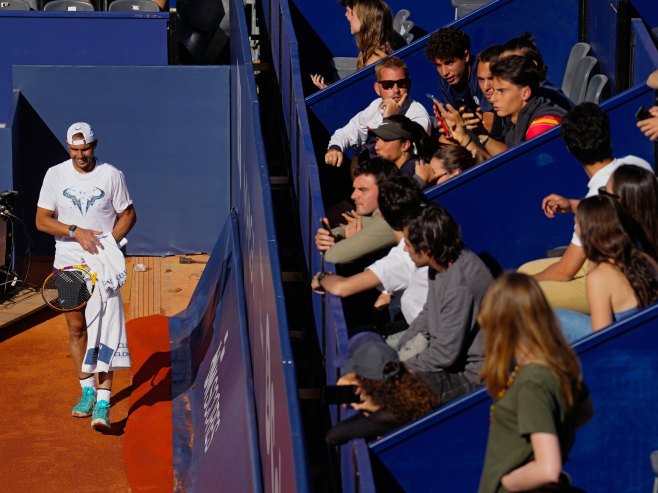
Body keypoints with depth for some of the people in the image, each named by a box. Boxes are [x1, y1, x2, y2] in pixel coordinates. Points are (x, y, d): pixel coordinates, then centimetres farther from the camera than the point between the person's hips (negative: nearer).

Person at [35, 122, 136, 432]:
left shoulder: (111, 175, -3)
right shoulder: (55, 175, 1)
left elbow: (128, 215, 4)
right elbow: (42, 220, 0)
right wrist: (76, 231, -15)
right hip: (67, 264, 3)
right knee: (76, 329, 9)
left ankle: (103, 402, -13)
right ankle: (87, 389, 24)